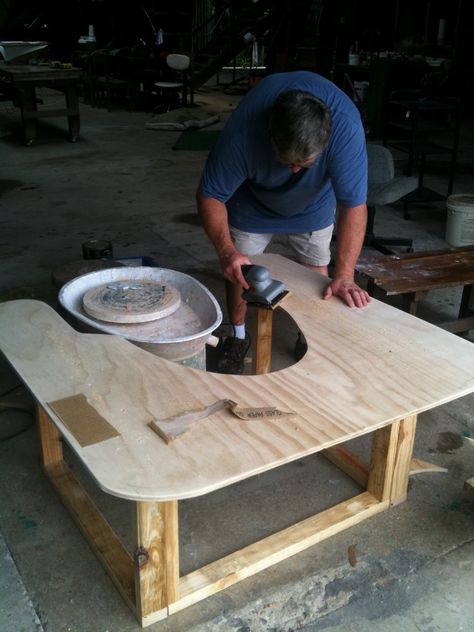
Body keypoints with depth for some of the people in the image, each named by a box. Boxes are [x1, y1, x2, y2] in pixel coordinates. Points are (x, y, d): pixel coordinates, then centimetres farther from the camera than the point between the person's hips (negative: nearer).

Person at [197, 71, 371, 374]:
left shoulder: (345, 124, -41)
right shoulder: (242, 131, -41)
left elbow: (354, 204, -39)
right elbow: (210, 195, -29)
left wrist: (344, 276, -45)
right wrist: (226, 251, -44)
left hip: (313, 203, 1)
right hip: (253, 199, 0)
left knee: (317, 270, 2)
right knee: (238, 267, -1)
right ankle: (238, 338, 23)